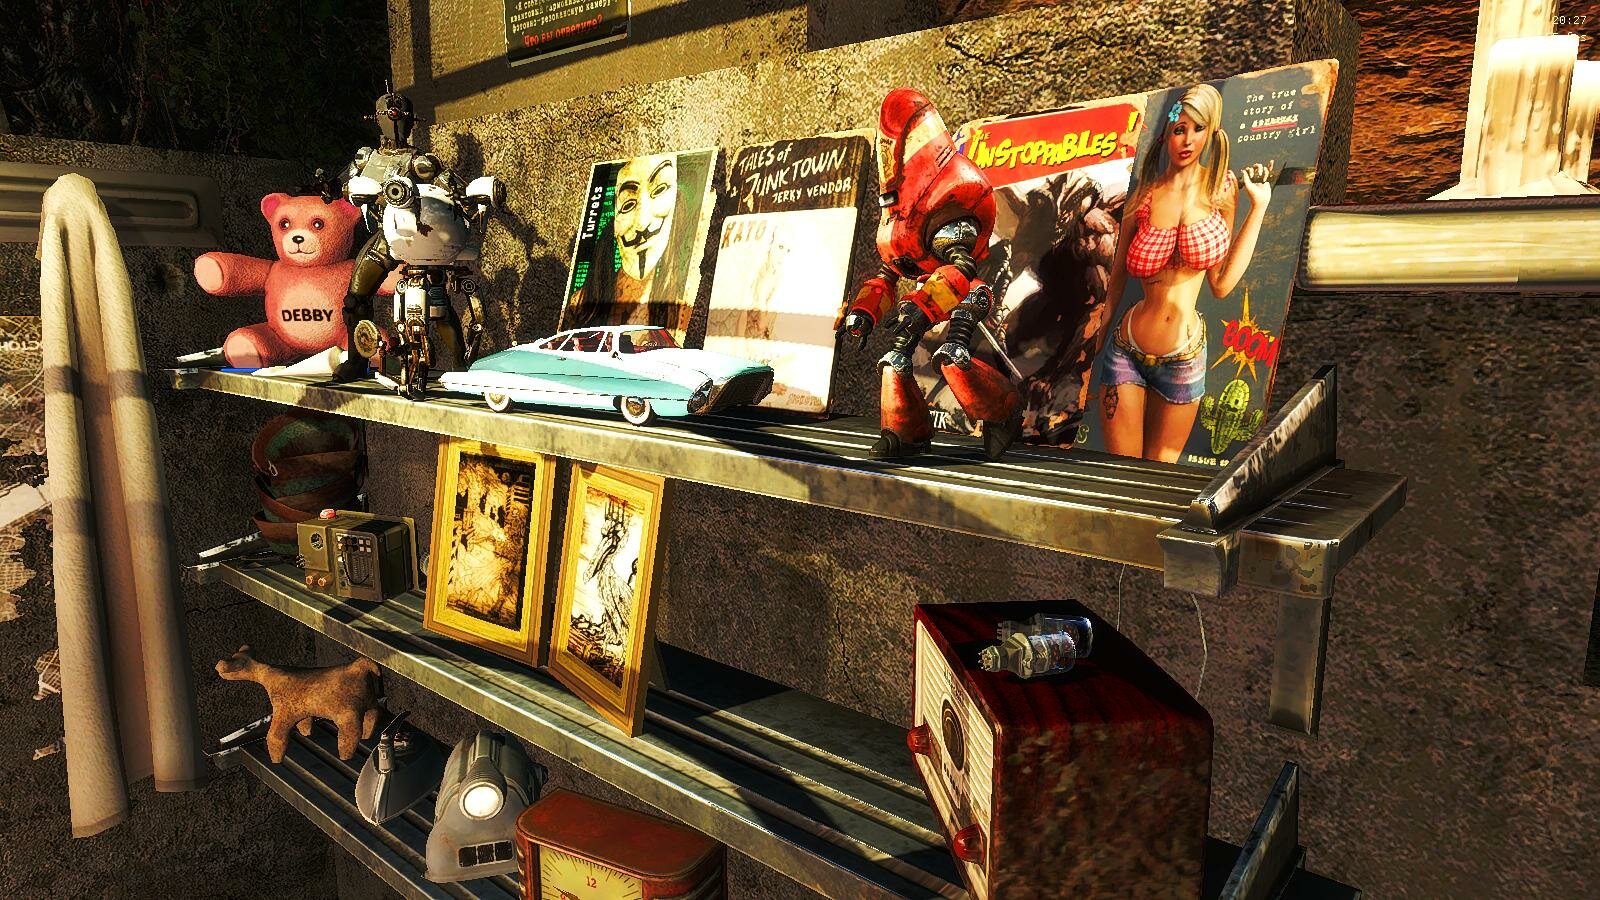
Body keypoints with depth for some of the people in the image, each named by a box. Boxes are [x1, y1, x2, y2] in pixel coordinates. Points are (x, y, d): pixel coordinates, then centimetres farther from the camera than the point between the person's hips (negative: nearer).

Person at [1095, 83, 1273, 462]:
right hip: (1126, 352, -1)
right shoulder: (1144, 197, -2)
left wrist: (1258, 206, -3)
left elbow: (1221, 284, -2)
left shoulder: (1221, 188, 2)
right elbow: (1116, 280, 5)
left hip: (1185, 358, 2)